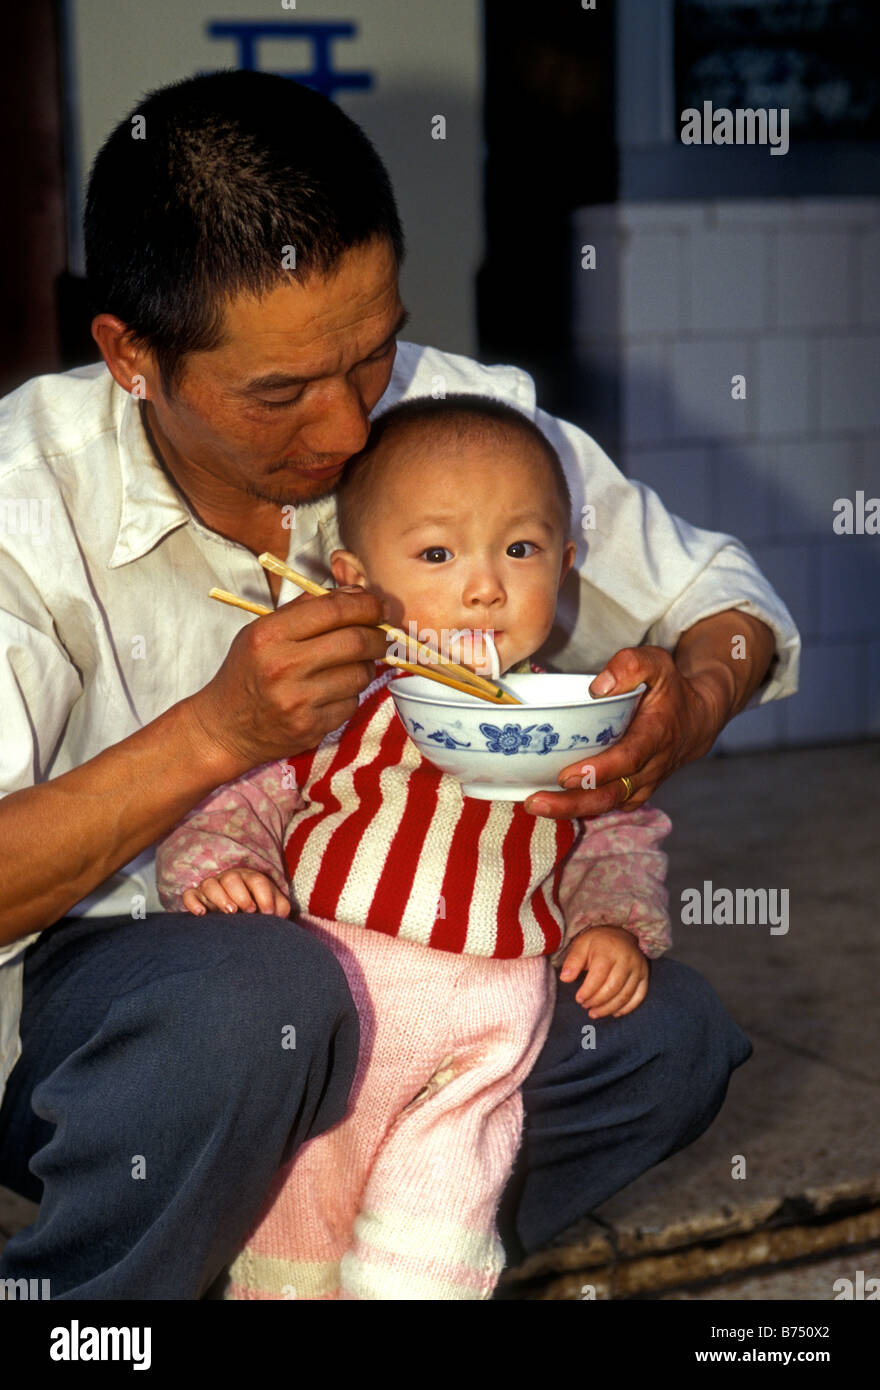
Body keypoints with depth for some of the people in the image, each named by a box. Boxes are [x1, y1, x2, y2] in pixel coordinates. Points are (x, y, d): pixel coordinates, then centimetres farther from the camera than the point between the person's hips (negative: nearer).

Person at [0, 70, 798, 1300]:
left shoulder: (466, 421, -10)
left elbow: (724, 596, 1)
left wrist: (692, 704, -22)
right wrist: (213, 735, -33)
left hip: (366, 956, 4)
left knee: (669, 1036, -18)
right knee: (256, 995, -37)